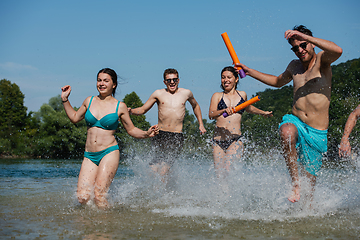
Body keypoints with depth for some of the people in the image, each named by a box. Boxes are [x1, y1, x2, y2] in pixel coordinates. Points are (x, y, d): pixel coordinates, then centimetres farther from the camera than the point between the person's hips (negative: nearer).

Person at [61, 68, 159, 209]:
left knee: (98, 195, -17)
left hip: (109, 153, -3)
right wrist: (65, 100, 18)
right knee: (82, 198, -8)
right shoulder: (89, 101, 10)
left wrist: (146, 134, -7)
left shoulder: (120, 107, 2)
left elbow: (131, 130, 10)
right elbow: (75, 118, 26)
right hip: (89, 156, 3)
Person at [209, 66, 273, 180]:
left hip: (235, 140, -1)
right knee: (219, 173, -2)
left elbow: (248, 108, 37)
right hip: (218, 139, 1)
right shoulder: (217, 96, 8)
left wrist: (263, 113, 45)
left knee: (229, 170, -23)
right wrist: (224, 110, -26)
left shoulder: (242, 95, 14)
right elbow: (211, 115, -8)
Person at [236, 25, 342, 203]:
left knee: (309, 178, 2)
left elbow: (338, 51, -29)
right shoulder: (294, 66, 13)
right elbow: (278, 81, 35)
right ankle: (295, 185, -27)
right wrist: (250, 72, 30)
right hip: (295, 121, 3)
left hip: (317, 132, -3)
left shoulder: (321, 60, -3)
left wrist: (304, 36, -31)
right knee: (286, 132, -35)